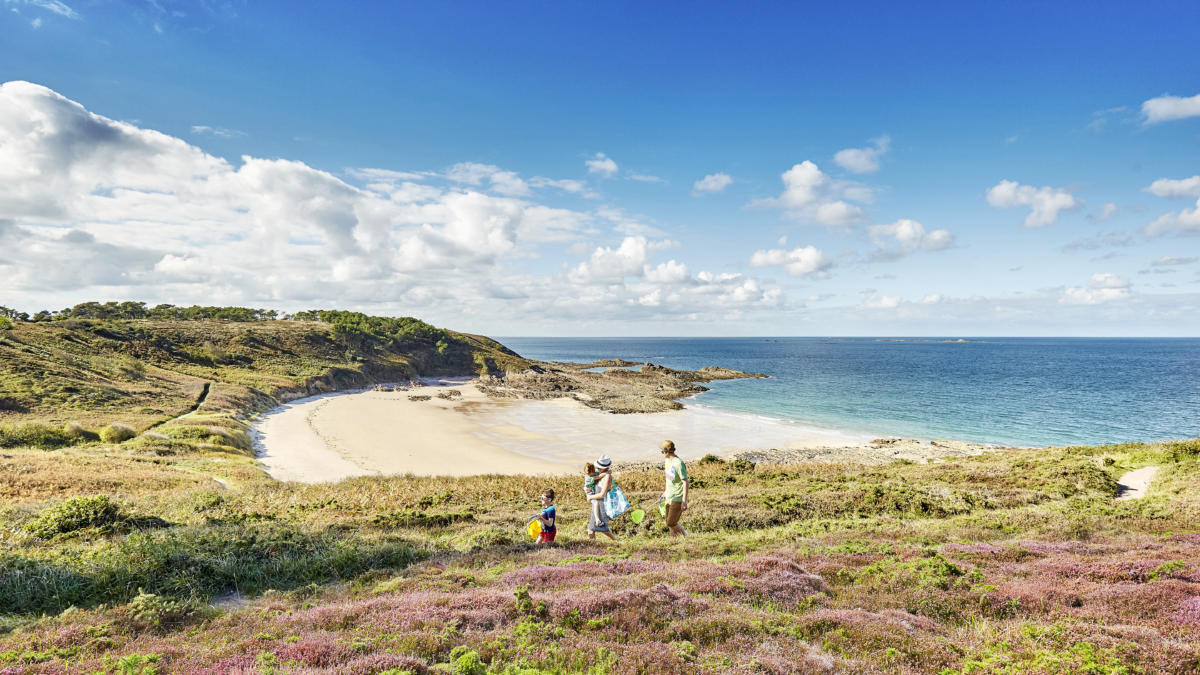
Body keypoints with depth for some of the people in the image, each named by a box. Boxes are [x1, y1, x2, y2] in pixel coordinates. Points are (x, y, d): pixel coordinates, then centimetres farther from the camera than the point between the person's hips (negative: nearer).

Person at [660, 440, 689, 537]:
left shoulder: (679, 463, -20)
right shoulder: (667, 461, 7)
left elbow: (685, 482, -19)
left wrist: (684, 501, -22)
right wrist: (665, 491, 26)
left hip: (677, 498, -8)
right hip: (669, 498, 8)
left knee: (671, 523, -8)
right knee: (669, 523, 10)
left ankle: (686, 538, 10)